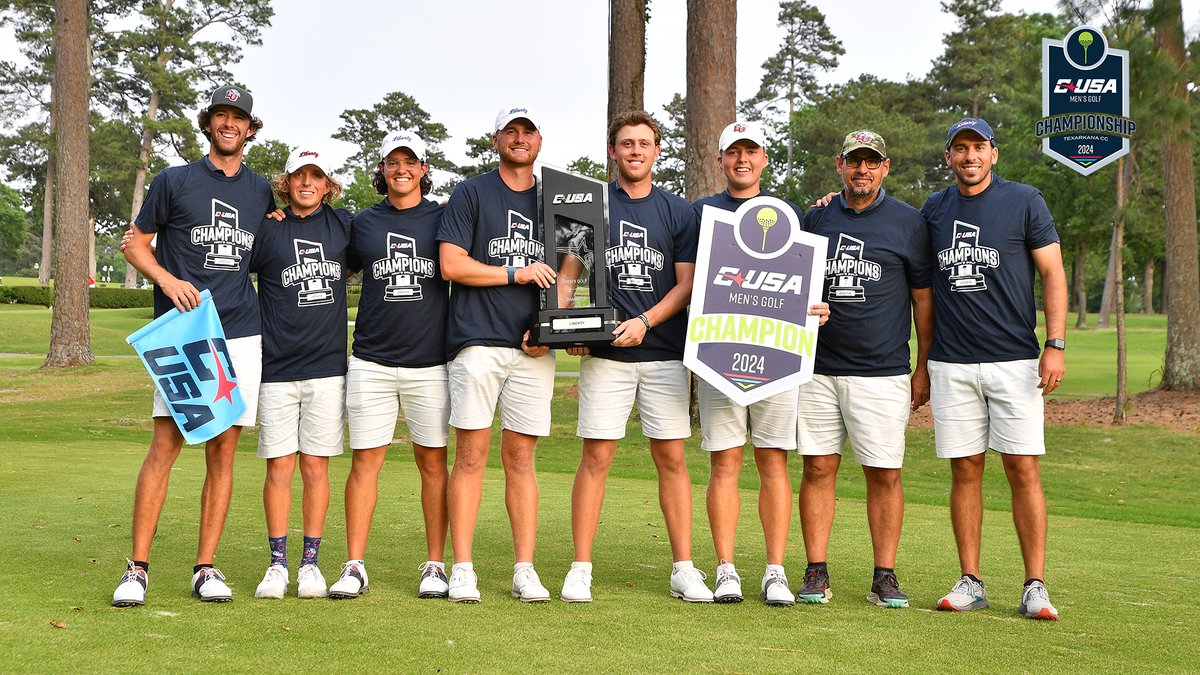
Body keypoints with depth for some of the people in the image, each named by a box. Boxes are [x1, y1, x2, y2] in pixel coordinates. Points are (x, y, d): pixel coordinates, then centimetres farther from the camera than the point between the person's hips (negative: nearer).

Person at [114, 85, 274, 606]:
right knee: (165, 445, -10)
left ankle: (205, 568, 9)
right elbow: (135, 243, 9)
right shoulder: (174, 181, 6)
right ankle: (138, 568, -6)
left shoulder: (261, 191, 16)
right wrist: (168, 280, -8)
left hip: (241, 334, 3)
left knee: (222, 451, 2)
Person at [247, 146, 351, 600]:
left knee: (315, 465, 4)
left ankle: (311, 562, 13)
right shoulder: (267, 229, 2)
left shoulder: (343, 226, 8)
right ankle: (277, 563, 11)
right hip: (277, 367, -1)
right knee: (279, 465, 0)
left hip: (327, 366, 1)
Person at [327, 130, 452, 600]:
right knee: (365, 460, 0)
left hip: (430, 362, -1)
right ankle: (355, 567, 5)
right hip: (371, 362, 1)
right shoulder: (362, 223, 11)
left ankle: (435, 566, 10)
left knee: (433, 461, 2)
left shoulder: (443, 218, 7)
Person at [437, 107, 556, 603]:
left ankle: (525, 570, 7)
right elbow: (452, 265, -4)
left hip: (533, 347, 3)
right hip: (477, 342, -3)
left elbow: (561, 277, 16)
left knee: (521, 458, 4)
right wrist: (516, 273, -5)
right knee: (471, 455, -4)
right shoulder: (471, 194, 5)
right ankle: (462, 569, 0)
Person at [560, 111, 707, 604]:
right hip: (604, 354, -1)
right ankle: (580, 569, 2)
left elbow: (686, 284, 4)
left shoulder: (678, 212, 9)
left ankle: (684, 569, 7)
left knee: (672, 457, 2)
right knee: (596, 456, -4)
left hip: (664, 352, 1)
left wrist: (645, 322, -11)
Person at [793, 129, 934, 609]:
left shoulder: (908, 222, 4)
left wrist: (923, 368, 2)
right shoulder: (816, 218, 11)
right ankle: (816, 573, 9)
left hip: (883, 371, -2)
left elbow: (923, 297, 6)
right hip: (817, 367, 2)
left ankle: (885, 577, 5)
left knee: (884, 474, -2)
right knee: (818, 468, 2)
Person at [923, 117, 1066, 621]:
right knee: (965, 470, 4)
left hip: (1015, 361, -3)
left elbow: (1053, 273, -1)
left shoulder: (1025, 202, 1)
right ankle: (970, 582, 10)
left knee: (1023, 468, -5)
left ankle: (1035, 586, -1)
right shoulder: (934, 209, 10)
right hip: (951, 365, 3)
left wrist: (1055, 344, -9)